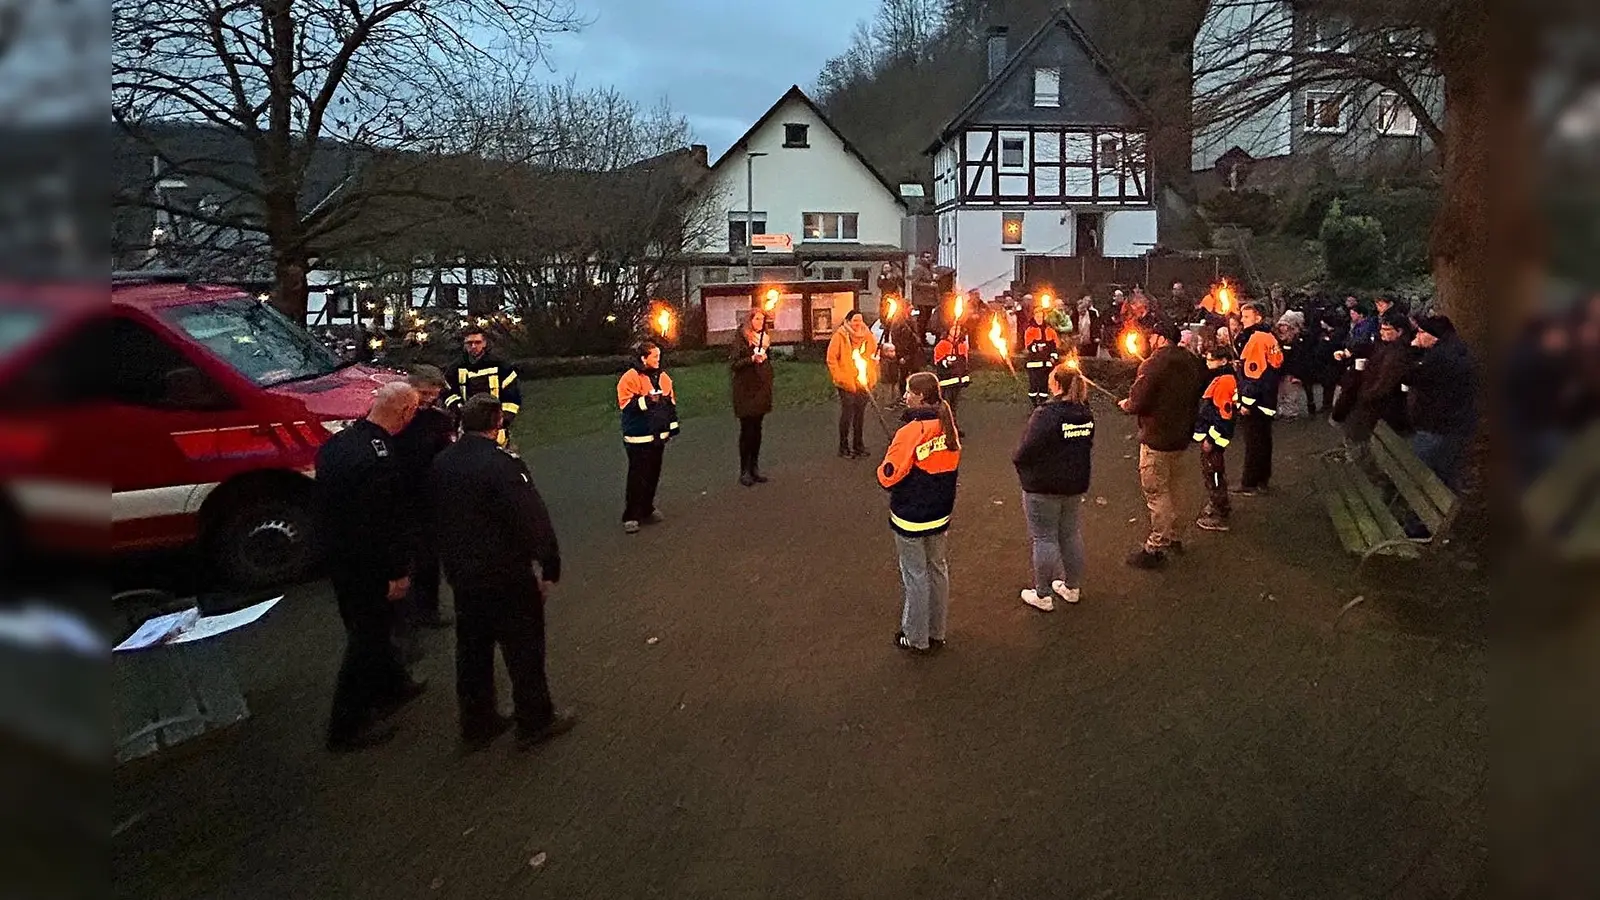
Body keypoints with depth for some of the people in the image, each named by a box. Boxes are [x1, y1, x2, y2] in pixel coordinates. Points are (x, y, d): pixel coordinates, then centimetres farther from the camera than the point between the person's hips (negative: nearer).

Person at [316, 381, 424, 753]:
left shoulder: (337, 442, -1)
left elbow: (324, 499, 10)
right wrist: (397, 572, -16)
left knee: (373, 626, 25)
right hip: (366, 565, -9)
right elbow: (381, 524, -26)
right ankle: (346, 728, 17)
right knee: (368, 638, 6)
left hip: (337, 554, 9)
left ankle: (392, 687, 45)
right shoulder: (381, 459, -29)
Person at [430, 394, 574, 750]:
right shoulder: (501, 463, -22)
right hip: (507, 576, -7)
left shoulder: (441, 463, 2)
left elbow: (437, 518, 12)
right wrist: (549, 567, -14)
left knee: (472, 651, 17)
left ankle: (477, 724, 29)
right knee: (524, 650, 8)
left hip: (462, 574, 7)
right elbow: (532, 520, -22)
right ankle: (535, 722, 20)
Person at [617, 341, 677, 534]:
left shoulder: (662, 377, 11)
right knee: (637, 476, -7)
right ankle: (630, 516, -1)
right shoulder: (630, 378, -11)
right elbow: (625, 404, -16)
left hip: (658, 435, 7)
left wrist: (673, 427, 17)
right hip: (639, 437, -7)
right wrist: (646, 400, -26)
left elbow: (671, 403, 18)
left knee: (653, 474, 12)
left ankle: (647, 509, 26)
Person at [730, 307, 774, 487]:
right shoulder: (741, 338, -6)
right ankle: (744, 470, 1)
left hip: (761, 389, 6)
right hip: (745, 390, -6)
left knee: (757, 428, 8)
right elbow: (733, 363, -10)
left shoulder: (765, 339, 13)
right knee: (747, 429, -4)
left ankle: (754, 467, 14)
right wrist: (752, 359, -21)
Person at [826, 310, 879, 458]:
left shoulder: (867, 336, 6)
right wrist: (839, 377, -14)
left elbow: (874, 356, 17)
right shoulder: (840, 336, -8)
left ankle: (858, 444, 27)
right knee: (847, 415, -1)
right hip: (847, 384, -5)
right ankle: (844, 447, 10)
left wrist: (872, 377, 9)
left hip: (864, 384, 5)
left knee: (860, 415, 14)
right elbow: (831, 359, -9)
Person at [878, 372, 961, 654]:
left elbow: (888, 477, -22)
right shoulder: (948, 426, -2)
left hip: (911, 517, -7)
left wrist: (882, 470, -2)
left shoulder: (910, 432, -24)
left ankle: (917, 638, 19)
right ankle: (937, 632, 32)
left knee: (915, 575, 6)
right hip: (940, 513, 7)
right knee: (937, 569, 19)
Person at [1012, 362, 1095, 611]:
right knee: (1071, 534, 18)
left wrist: (1017, 461, -2)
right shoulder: (1086, 415, 1)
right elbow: (1088, 447, 11)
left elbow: (1025, 452, -23)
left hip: (1043, 487, -7)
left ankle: (1043, 595, 11)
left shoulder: (1045, 415, -23)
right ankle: (1073, 587, 31)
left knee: (1044, 538, 3)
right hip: (1076, 484, 7)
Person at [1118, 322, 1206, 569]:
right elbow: (1198, 395, 13)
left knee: (1156, 493, -2)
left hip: (1157, 438, -8)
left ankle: (1155, 548, 3)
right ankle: (1175, 536, 34)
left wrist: (1126, 405, -1)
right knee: (1177, 487, 20)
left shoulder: (1153, 364, -19)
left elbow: (1137, 403, -21)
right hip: (1182, 436, 8)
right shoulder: (1193, 363, 5)